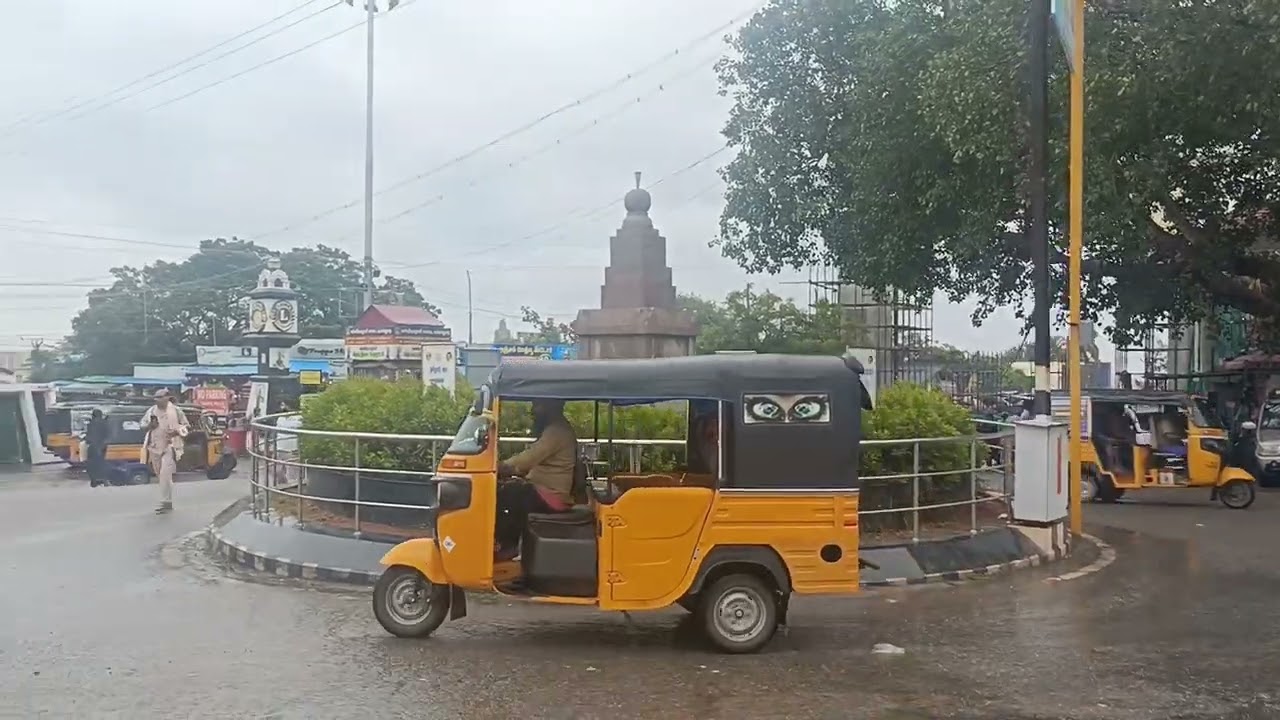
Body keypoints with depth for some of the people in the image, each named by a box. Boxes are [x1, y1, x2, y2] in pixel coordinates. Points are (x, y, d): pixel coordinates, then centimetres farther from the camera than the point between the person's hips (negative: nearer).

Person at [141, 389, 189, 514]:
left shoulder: (176, 411, -4)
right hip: (154, 447, 5)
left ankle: (165, 502, -13)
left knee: (165, 474, -16)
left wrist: (176, 432, -15)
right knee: (161, 475, 12)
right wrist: (149, 425, -6)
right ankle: (167, 501, 26)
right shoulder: (151, 411, 6)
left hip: (170, 447, -5)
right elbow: (143, 424, 16)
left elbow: (185, 426, 4)